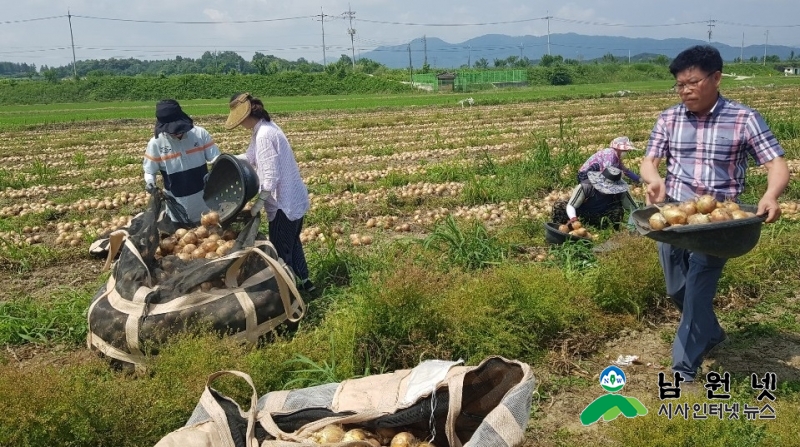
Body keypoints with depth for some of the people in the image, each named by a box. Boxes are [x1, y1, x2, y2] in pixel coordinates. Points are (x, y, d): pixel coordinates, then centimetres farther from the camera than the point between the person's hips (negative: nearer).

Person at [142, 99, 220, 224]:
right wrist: (150, 183, -21)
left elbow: (216, 158, -4)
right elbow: (149, 171, 0)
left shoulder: (200, 133, -11)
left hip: (204, 202, 1)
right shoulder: (156, 143, -11)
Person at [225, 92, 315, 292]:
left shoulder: (264, 135, -24)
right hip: (294, 198, 10)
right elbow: (250, 157, 17)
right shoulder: (265, 127, 6)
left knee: (280, 251, 5)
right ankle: (304, 280, 39)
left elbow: (271, 177, -27)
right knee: (292, 242, 26)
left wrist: (257, 204, -22)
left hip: (285, 202, -10)